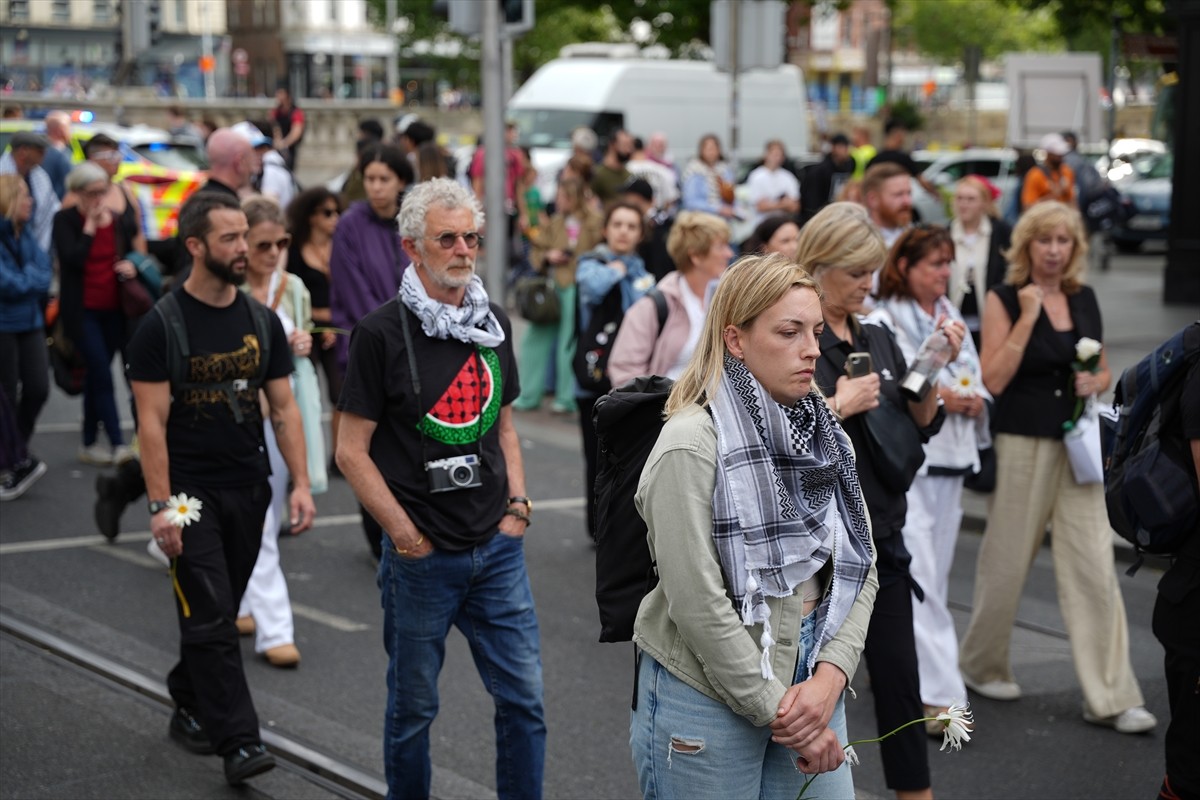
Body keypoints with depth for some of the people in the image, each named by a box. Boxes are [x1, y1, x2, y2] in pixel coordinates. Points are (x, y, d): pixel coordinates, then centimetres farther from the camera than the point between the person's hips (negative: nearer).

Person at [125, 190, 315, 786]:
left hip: (249, 491, 5)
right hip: (191, 495, -5)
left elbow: (283, 407, 8)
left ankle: (189, 709, 33)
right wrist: (159, 506, -16)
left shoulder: (261, 320, 6)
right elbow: (152, 421, -11)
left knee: (218, 613, 15)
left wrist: (300, 483, -1)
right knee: (212, 621, -7)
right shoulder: (161, 326, -9)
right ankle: (238, 743, -7)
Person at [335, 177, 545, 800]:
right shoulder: (382, 332, -9)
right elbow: (351, 451, -9)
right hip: (422, 556, -4)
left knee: (524, 697, 5)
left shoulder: (494, 323, 8)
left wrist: (517, 504, 6)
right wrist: (406, 535, -10)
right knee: (413, 706, 9)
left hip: (498, 548, 4)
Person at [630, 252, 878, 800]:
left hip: (810, 683, 6)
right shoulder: (691, 443, -15)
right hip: (708, 697, -6)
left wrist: (830, 677, -9)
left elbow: (860, 570, 6)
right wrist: (777, 712, -15)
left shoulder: (826, 438, 6)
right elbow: (697, 602, -19)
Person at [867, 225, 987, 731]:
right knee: (919, 580, -11)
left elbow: (975, 382, 23)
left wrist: (973, 401, 1)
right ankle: (938, 694, -12)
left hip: (950, 460, 8)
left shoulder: (951, 319, 17)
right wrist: (934, 398, -16)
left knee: (934, 574, 11)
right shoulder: (881, 323, -6)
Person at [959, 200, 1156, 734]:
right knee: (1006, 561, 7)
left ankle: (1109, 697, -1)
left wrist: (1096, 382, -3)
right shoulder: (1004, 299, -5)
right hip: (1022, 443, -4)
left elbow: (1103, 370, 20)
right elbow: (994, 379, -14)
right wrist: (1028, 315, -16)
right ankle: (980, 665, 30)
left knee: (1094, 567, -3)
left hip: (1078, 445, 4)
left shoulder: (1084, 299, 10)